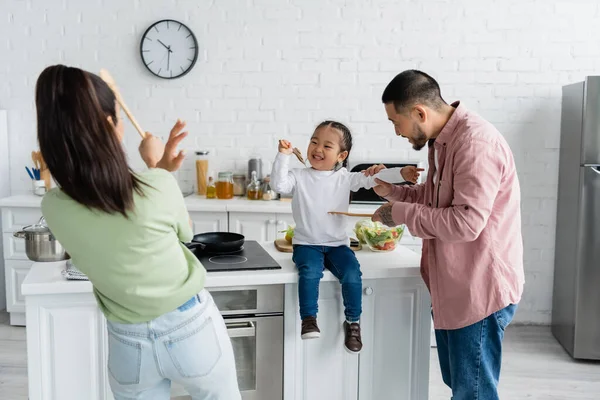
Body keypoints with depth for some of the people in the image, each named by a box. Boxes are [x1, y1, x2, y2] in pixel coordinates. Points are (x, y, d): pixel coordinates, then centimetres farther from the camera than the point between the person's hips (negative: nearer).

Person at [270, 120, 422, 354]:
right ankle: (308, 319, -15)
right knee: (310, 271, -31)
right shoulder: (299, 177, 1)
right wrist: (283, 156, -20)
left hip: (337, 244, 1)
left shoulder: (344, 178, 4)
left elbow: (371, 178, -3)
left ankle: (353, 321, -3)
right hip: (307, 244, -1)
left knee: (352, 274, -22)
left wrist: (401, 174, -15)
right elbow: (279, 184, -15)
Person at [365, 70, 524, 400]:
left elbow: (466, 222, -29)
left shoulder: (475, 142, -23)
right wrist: (392, 192, 5)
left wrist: (401, 213, -19)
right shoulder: (442, 139, 10)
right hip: (453, 286, 10)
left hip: (481, 289, -10)